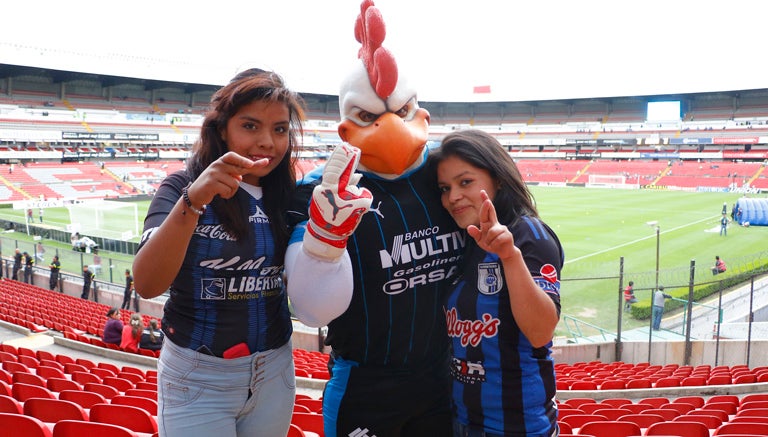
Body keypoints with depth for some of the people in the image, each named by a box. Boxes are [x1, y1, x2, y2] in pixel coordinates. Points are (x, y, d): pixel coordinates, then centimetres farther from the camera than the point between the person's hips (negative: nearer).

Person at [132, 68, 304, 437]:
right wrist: (192, 200, -35)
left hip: (274, 372, 4)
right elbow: (146, 285, -24)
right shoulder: (183, 186, -11)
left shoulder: (287, 196, 0)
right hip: (198, 379, -3)